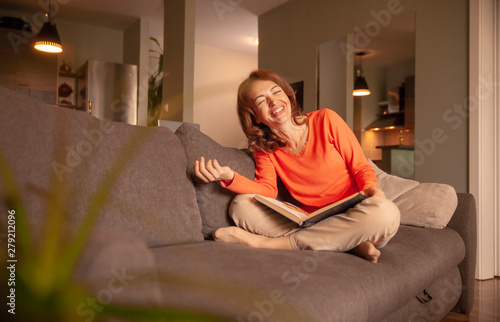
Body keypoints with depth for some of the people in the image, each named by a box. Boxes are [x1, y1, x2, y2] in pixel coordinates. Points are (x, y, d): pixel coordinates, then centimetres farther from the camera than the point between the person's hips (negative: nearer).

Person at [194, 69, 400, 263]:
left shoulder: (325, 120, -1)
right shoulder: (264, 149, 7)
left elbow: (361, 167, 1)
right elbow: (267, 190, -9)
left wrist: (371, 189, -21)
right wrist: (229, 177, -25)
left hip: (351, 219, -1)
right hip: (311, 222, 1)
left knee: (386, 212, -35)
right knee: (241, 206, -16)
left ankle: (268, 244, -25)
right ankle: (350, 243, -24)